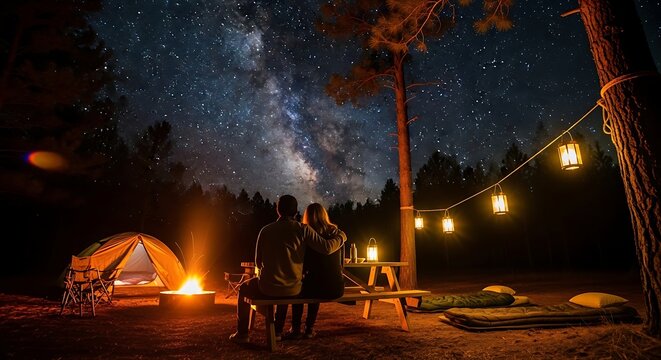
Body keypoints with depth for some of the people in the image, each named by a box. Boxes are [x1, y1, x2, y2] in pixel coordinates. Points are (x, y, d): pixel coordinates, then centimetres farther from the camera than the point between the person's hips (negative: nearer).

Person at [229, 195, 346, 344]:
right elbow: (327, 247, -14)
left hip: (268, 288, -1)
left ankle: (242, 333, 30)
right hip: (293, 289, 2)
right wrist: (341, 237, 5)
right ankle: (277, 331, 46)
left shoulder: (265, 230, -6)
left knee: (243, 289, 29)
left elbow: (258, 262, 3)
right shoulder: (303, 229, -10)